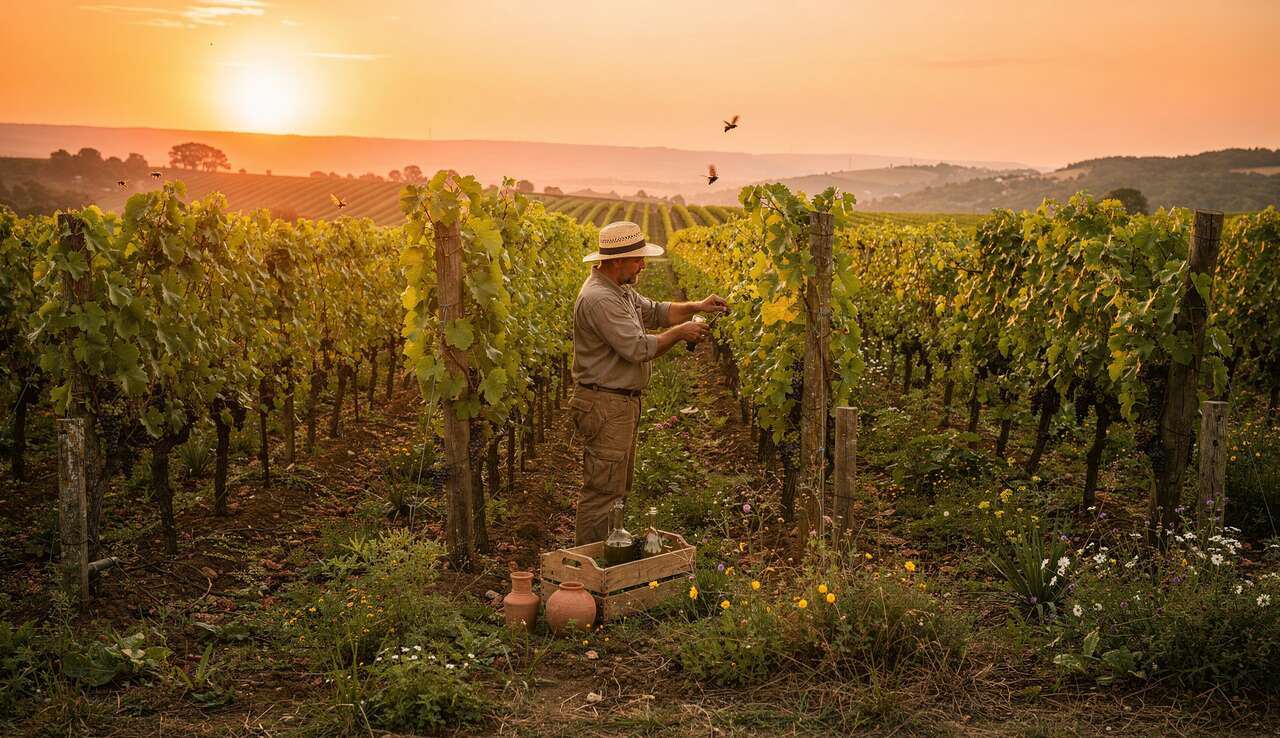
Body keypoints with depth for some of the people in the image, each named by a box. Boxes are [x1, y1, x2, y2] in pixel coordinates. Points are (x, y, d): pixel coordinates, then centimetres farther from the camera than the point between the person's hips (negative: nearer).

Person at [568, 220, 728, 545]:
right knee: (603, 489, -5)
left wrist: (696, 307, 7)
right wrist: (680, 333, -13)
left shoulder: (619, 290, 11)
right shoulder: (599, 298, -23)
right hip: (606, 407, -11)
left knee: (618, 486, 19)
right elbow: (637, 348, -25)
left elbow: (655, 312, 21)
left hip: (621, 402, 11)